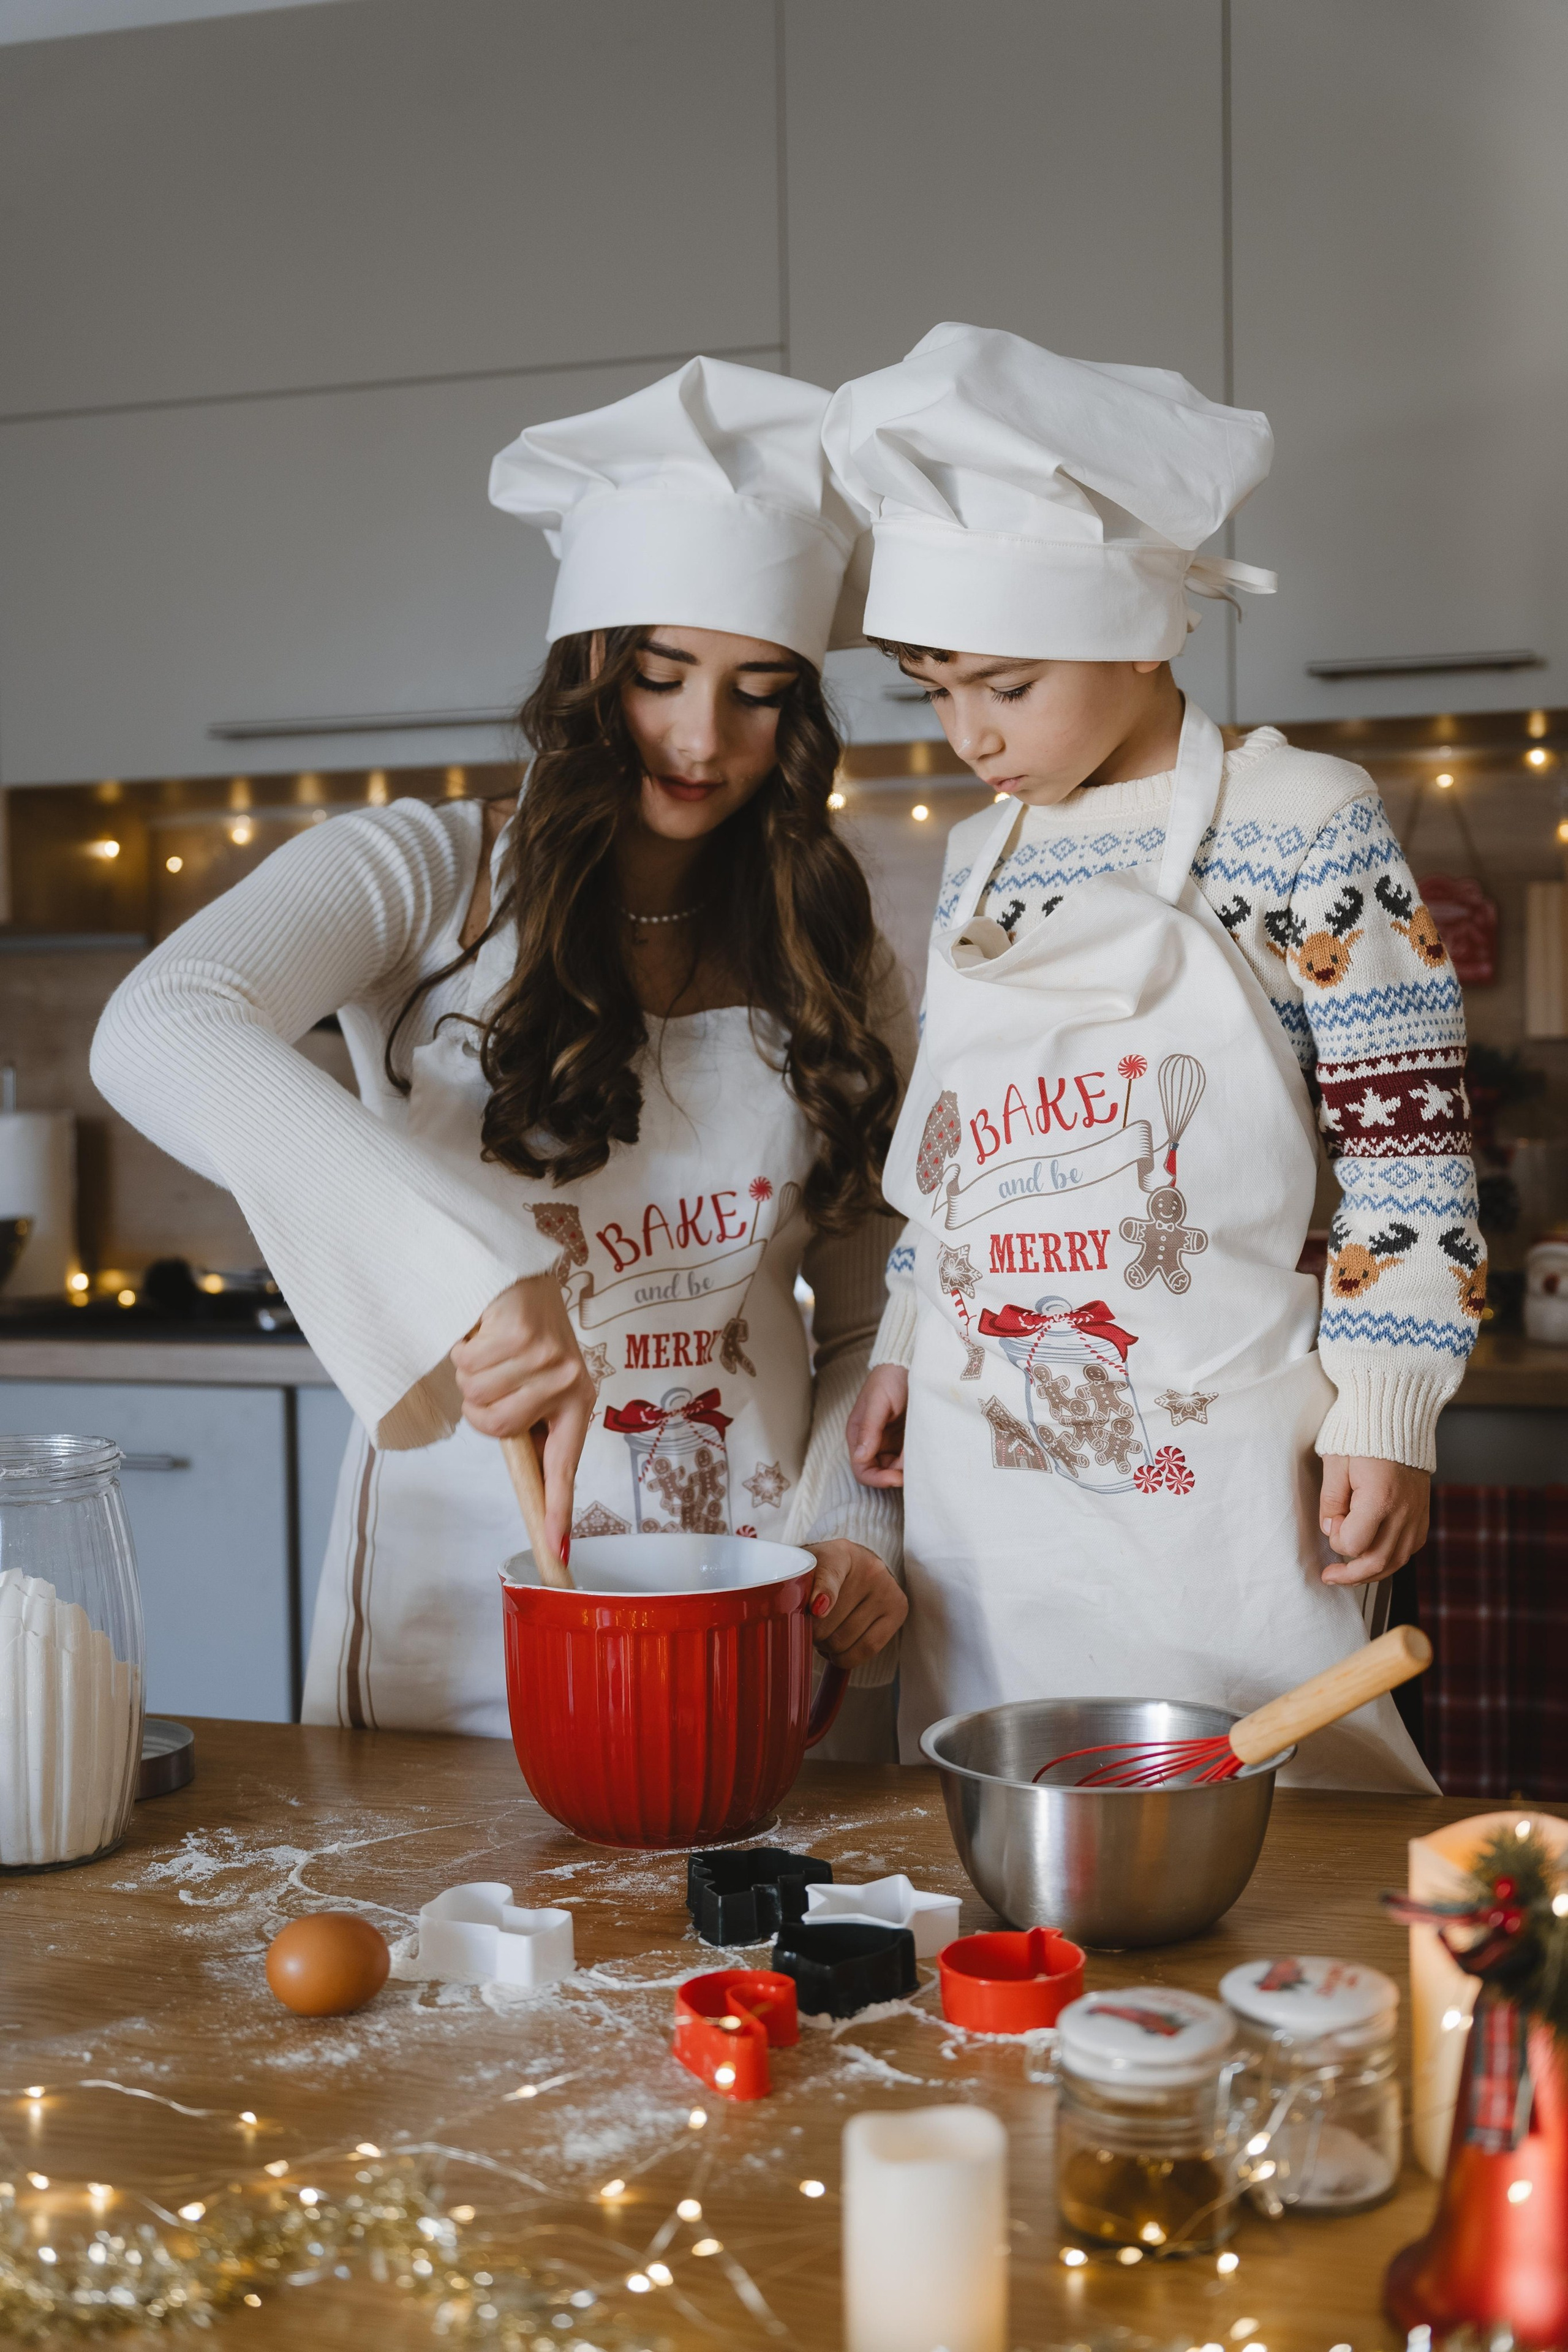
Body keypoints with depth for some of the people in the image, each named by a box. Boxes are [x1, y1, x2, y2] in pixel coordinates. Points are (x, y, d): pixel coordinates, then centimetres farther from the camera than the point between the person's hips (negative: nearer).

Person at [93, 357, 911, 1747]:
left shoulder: (831, 958, 7)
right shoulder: (426, 878, -5)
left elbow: (870, 1317, 10)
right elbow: (160, 1032, -26)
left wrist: (857, 1529, -9)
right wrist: (469, 1259, -37)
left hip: (764, 1606, 3)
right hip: (466, 1606, -2)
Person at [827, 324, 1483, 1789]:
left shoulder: (1300, 824, -6)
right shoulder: (978, 857, 11)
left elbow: (1408, 1138, -7)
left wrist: (1380, 1414, -10)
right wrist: (900, 1346, 18)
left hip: (1208, 1473, -5)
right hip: (982, 1472, 5)